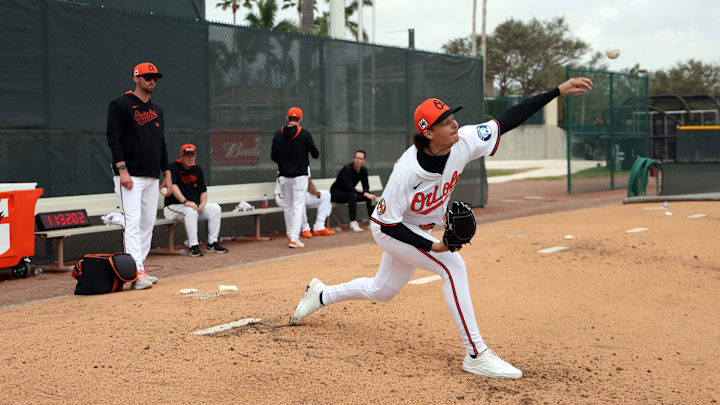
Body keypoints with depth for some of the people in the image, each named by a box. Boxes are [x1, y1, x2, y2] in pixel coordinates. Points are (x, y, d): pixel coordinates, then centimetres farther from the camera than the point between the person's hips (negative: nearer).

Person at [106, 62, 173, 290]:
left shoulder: (156, 110, 19)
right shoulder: (120, 105, -4)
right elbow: (113, 139, -11)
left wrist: (167, 174, 16)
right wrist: (122, 170, -20)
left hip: (152, 177, 8)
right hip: (130, 177, -8)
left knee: (148, 224, 7)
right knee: (133, 223, -14)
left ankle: (140, 270, 14)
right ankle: (136, 273, -19)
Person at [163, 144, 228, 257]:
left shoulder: (198, 170, 10)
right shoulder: (174, 167, -9)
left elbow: (203, 191, 11)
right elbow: (173, 186, -23)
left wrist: (202, 203, -10)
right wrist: (185, 201, -34)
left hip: (195, 205, 6)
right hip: (173, 207, -6)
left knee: (215, 208, -12)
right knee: (191, 211, -36)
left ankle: (212, 243, -10)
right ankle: (193, 246, -32)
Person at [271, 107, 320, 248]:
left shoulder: (278, 134, -1)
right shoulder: (304, 133, -9)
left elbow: (273, 156, 0)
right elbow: (315, 154, -6)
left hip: (283, 176, 3)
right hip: (300, 175, -3)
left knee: (288, 206, 15)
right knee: (298, 206, -2)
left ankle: (290, 235, 24)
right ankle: (294, 238, -10)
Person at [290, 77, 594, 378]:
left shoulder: (463, 142, -21)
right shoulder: (407, 172, -35)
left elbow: (508, 119, -19)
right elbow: (388, 223, -26)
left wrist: (558, 91, -24)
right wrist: (432, 247, -33)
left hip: (416, 229, 7)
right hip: (389, 230, -7)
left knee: (382, 291, 23)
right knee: (453, 266, -24)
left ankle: (321, 295, 47)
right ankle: (476, 355, -18)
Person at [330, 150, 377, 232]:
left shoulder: (363, 170, -2)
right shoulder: (347, 169, -24)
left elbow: (366, 187, 5)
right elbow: (349, 188, -33)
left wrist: (360, 192, -18)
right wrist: (364, 194, -34)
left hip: (348, 192, 7)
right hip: (336, 193, -7)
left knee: (370, 195, -9)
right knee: (353, 195, -36)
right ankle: (353, 223, -37)